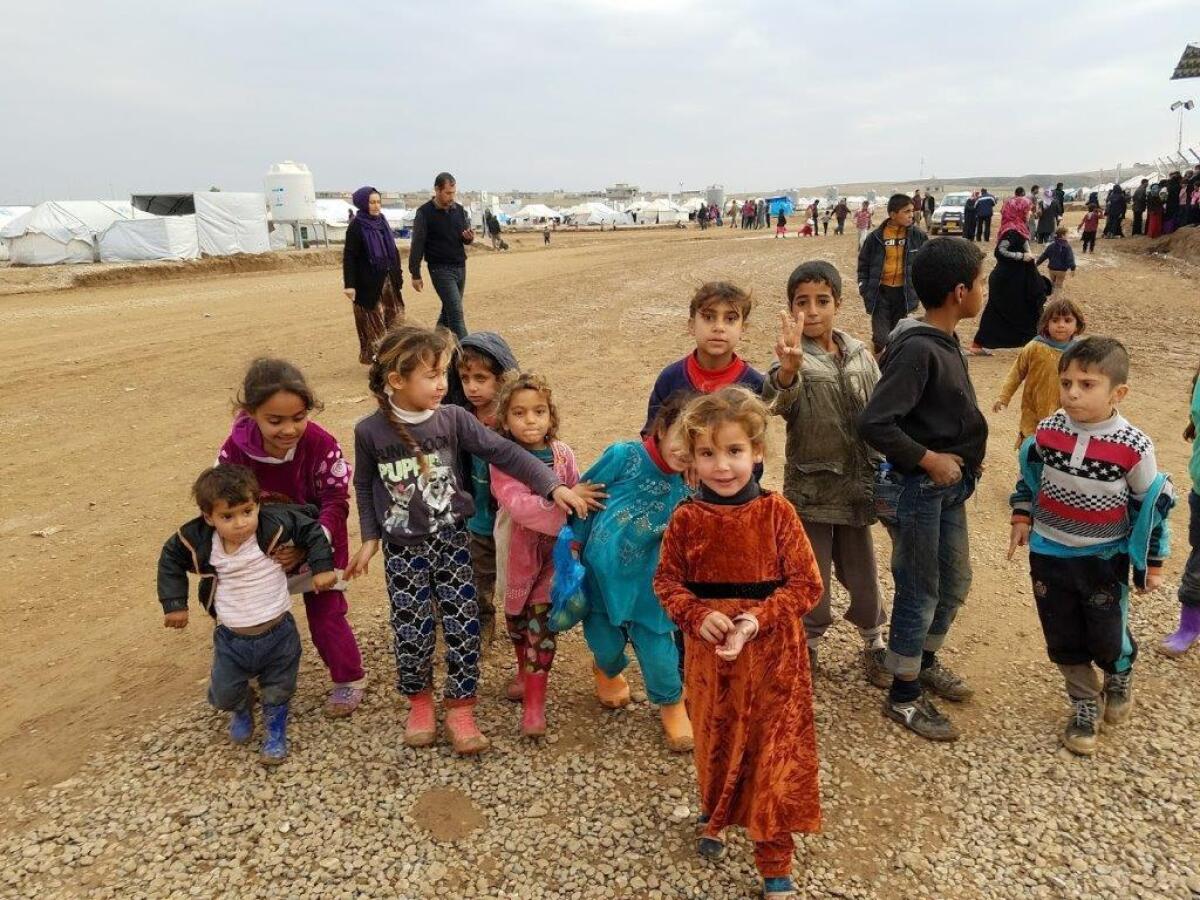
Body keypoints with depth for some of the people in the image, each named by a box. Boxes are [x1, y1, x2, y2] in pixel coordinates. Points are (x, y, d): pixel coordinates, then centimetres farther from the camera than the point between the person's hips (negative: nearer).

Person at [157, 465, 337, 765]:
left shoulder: (274, 525, -22)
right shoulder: (198, 541, -15)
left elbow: (311, 530, -6)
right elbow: (170, 560, 4)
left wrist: (322, 567, -10)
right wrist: (174, 603, 2)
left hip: (278, 633, -1)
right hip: (231, 639, 1)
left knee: (278, 690, 14)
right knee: (224, 694, 8)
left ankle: (276, 733, 43)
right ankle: (242, 708, 44)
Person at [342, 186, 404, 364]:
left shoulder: (382, 222, 10)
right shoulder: (356, 227, -9)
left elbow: (393, 251, 18)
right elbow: (349, 257, -13)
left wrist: (397, 274, 14)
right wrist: (349, 285, -19)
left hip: (388, 281, 7)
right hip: (369, 283, -7)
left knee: (396, 319, 7)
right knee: (373, 324, 0)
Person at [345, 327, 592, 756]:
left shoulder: (453, 418, -9)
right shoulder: (369, 431, -9)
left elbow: (504, 452, -11)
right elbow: (365, 486, 5)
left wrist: (553, 486, -18)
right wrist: (370, 538, 6)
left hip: (451, 539, 1)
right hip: (402, 548, 0)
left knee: (463, 624, -1)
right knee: (411, 631, 4)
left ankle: (460, 707, 17)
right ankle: (419, 700, 30)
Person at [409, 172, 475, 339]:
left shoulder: (459, 210, 8)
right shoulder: (425, 212, -8)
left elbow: (465, 236, 18)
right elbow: (417, 245, -6)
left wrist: (469, 238, -8)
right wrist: (415, 275, -7)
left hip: (460, 267, 6)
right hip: (440, 269, -6)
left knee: (449, 310, 12)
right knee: (456, 312, -12)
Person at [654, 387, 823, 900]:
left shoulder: (775, 512, -12)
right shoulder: (687, 518, -7)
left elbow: (806, 583, -10)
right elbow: (667, 580, 0)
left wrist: (759, 617, -22)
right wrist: (698, 616, -18)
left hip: (771, 656, -1)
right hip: (709, 653, 2)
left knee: (773, 753, 6)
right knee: (714, 745, 20)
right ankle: (714, 817, 50)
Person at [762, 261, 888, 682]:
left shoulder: (859, 354, 1)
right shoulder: (795, 359, -13)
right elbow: (777, 402, -36)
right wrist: (789, 367, -58)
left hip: (856, 488, 3)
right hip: (810, 488, -3)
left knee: (862, 574, 16)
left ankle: (874, 644, 38)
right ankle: (808, 648, 32)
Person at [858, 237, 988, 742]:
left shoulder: (944, 341, 5)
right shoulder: (917, 349, -23)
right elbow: (874, 423, -29)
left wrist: (964, 454, 3)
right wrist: (929, 459, -20)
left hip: (949, 485, 9)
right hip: (916, 488, -9)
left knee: (955, 582, 22)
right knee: (920, 593, 5)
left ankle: (924, 661, 44)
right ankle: (903, 695, 23)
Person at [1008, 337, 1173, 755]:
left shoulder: (1133, 447, -18)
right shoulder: (1047, 432, -10)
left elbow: (1152, 505, -6)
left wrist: (1152, 564, 0)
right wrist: (1021, 518, 5)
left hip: (1104, 560, -3)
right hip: (1048, 554, 3)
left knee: (1107, 638, 8)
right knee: (1063, 639, 12)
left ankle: (1120, 679, 44)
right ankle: (1085, 705, 34)